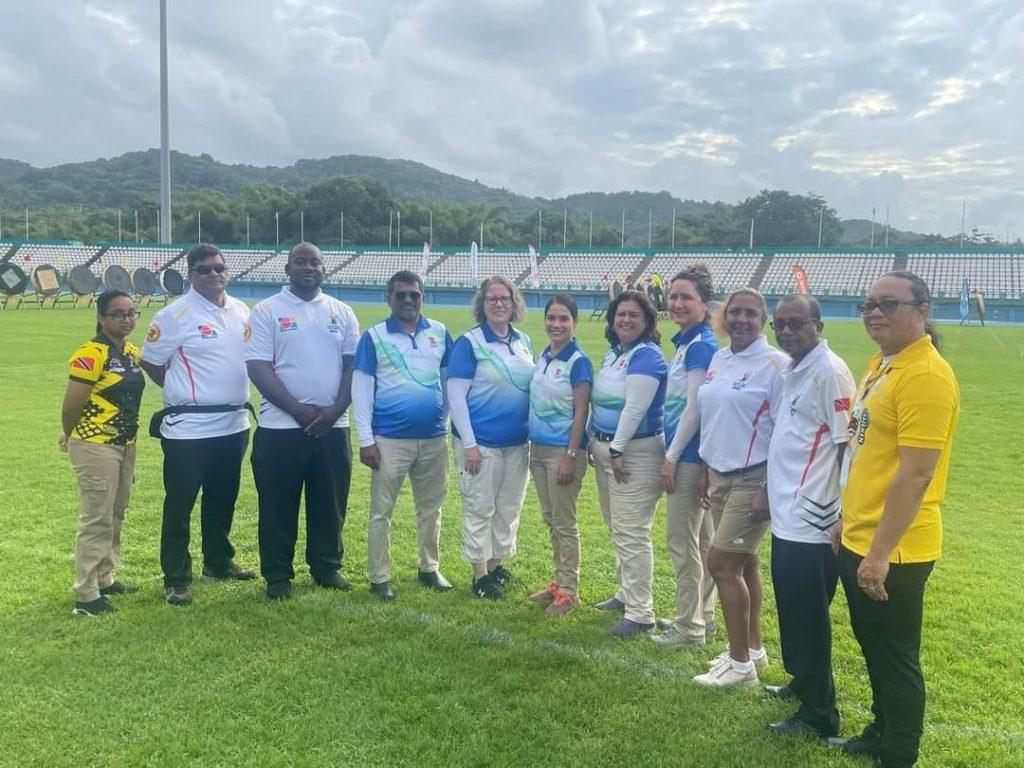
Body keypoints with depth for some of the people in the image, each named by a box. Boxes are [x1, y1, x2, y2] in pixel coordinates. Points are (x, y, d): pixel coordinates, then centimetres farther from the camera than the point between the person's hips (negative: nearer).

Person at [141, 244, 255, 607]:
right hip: (189, 427, -6)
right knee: (180, 504, 0)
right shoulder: (175, 315, -11)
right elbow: (151, 362, -5)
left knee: (223, 499, 19)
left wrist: (238, 395, 9)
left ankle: (218, 561, 35)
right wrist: (183, 392, 0)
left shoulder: (241, 311, 8)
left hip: (234, 424, 7)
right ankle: (176, 580, 10)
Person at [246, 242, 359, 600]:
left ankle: (327, 567, 26)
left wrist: (336, 410, -9)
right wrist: (299, 410, -15)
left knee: (330, 502, 11)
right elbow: (258, 368, -8)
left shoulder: (342, 313, 9)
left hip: (333, 426, 3)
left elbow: (353, 365, 6)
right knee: (278, 505, 5)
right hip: (280, 427, -3)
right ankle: (277, 576, 17)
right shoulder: (267, 311, -1)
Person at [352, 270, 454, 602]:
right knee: (381, 511, 3)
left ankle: (430, 568, 29)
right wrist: (366, 441, -8)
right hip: (390, 440, -3)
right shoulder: (374, 337, -3)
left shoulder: (440, 333, 4)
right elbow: (361, 390, -4)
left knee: (431, 508, 14)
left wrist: (449, 417, 9)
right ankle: (379, 578, 14)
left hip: (434, 438, 3)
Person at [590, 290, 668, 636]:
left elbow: (634, 409, -20)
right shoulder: (612, 353, 14)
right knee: (617, 529, 18)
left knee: (631, 533, -8)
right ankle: (627, 594, 33)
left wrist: (617, 450, -20)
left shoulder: (647, 356, -14)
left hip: (635, 452, -9)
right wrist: (594, 442, 18)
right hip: (604, 448, 9)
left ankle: (640, 613, -2)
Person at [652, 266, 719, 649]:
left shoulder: (700, 346, -16)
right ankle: (703, 617, 27)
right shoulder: (687, 342, 13)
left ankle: (689, 627, 8)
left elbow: (694, 407, -19)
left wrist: (672, 456, -16)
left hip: (690, 455, -10)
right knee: (701, 540, 16)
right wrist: (672, 452, 17)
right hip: (692, 455, 10)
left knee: (681, 539, -2)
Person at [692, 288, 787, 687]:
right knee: (743, 563, 15)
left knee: (721, 562, -7)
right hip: (721, 476, 7)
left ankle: (740, 663, 6)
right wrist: (706, 471, 16)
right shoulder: (719, 359, 10)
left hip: (753, 480, -7)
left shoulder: (774, 364, -12)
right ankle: (753, 649, 28)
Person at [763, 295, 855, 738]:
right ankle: (802, 682, 39)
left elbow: (848, 446, -17)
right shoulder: (792, 371, 12)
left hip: (811, 523, -9)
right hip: (786, 518, 9)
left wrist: (839, 517, -17)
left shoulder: (829, 373, -16)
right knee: (791, 609, 21)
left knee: (809, 617, 2)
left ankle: (818, 714, 16)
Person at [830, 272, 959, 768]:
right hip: (857, 540, 9)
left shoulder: (925, 375, -20)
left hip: (892, 550, -9)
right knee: (873, 648, 23)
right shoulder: (881, 364, 10)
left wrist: (880, 553, -23)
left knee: (896, 658, 7)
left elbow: (916, 473, -24)